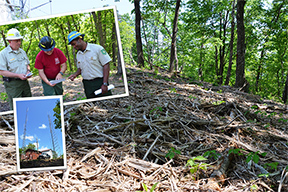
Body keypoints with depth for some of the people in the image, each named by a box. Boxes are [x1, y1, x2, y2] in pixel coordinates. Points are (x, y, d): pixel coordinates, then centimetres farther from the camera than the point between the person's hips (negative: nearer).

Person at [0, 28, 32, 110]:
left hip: (24, 82, 6)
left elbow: (27, 64, 24)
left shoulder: (22, 52, 11)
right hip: (12, 84, -6)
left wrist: (28, 71, 0)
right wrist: (18, 75, -21)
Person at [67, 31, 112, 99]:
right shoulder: (78, 54, 11)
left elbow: (106, 66, -11)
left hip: (99, 82, -5)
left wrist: (105, 84, -17)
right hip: (87, 84, 6)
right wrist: (75, 74, 1)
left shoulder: (97, 48, -8)